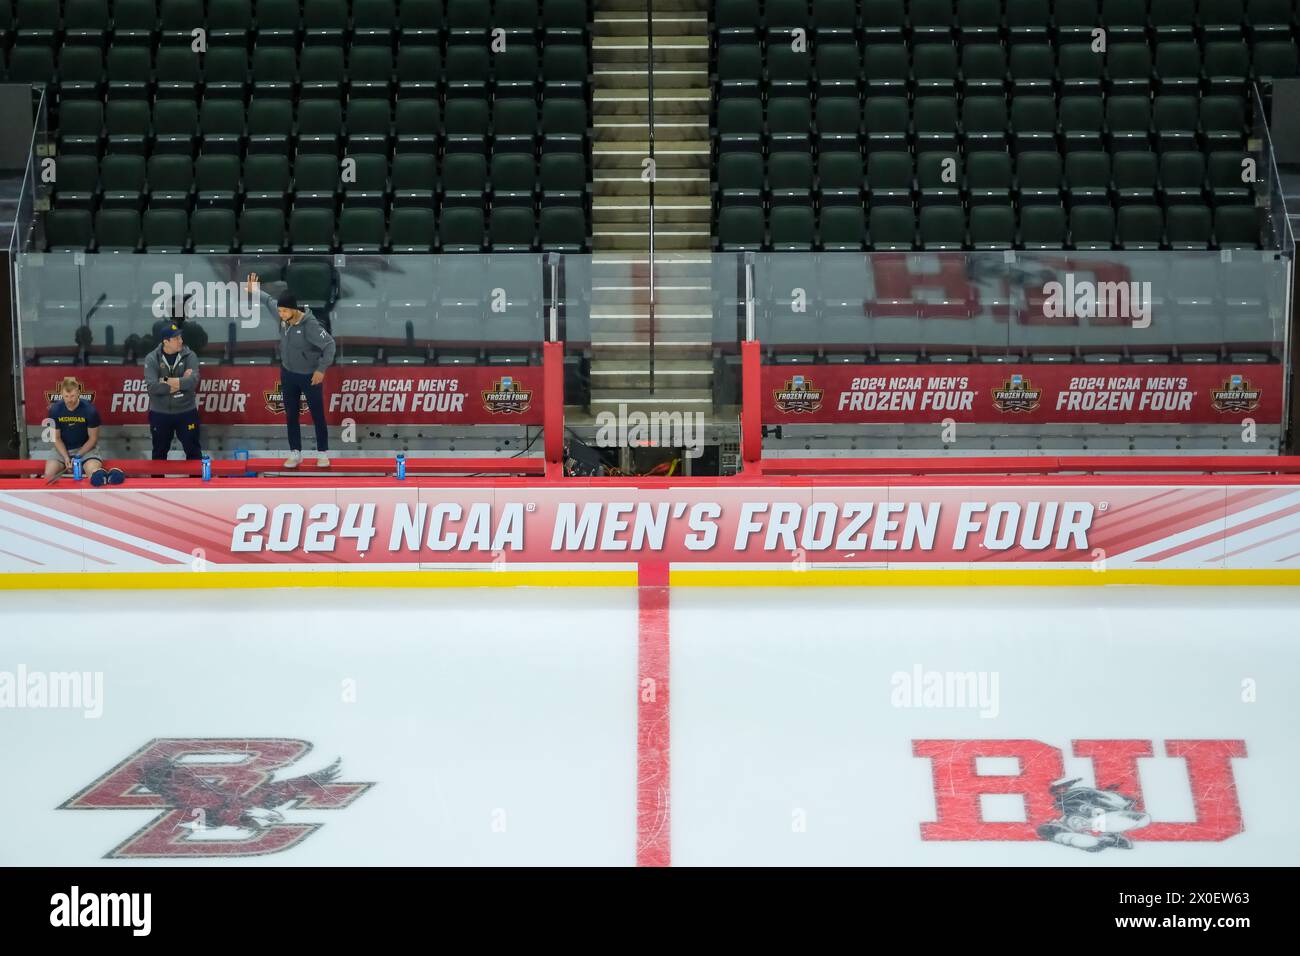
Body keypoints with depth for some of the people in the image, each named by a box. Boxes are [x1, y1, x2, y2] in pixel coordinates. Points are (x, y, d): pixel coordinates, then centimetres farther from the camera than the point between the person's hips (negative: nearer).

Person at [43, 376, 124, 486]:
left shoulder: (90, 410, -15)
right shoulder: (55, 410, -8)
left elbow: (93, 438, -7)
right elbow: (56, 438, -1)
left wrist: (78, 456, -18)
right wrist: (66, 458, -15)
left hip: (86, 447, -4)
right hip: (63, 449, 4)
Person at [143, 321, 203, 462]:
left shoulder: (189, 356, -4)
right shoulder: (152, 359, -7)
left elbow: (193, 380, -19)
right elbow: (152, 387, -20)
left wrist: (167, 381, -23)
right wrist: (181, 382, -19)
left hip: (186, 412, 0)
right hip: (160, 413, 0)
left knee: (193, 450, 8)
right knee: (159, 452, 13)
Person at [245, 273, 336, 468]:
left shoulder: (310, 325, -29)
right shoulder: (284, 317, -11)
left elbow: (329, 345, -28)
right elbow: (270, 302, 11)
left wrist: (321, 369, -31)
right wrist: (255, 292, 15)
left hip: (310, 376, -6)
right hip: (288, 374, 6)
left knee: (318, 416, 7)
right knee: (291, 416, 12)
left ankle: (323, 453, 20)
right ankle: (295, 453, 23)